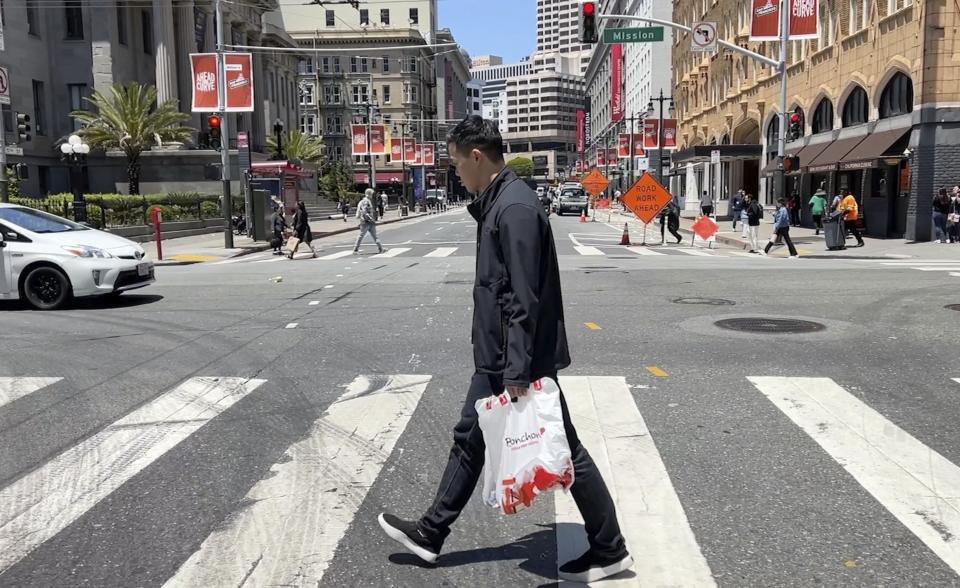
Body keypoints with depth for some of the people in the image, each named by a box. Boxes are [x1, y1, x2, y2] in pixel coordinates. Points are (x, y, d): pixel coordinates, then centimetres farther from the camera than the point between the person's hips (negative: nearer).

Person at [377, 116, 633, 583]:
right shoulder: (496, 203, 11)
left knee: (561, 451, 3)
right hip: (497, 356, 10)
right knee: (470, 439, 18)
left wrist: (518, 372, -24)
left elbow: (525, 300, -24)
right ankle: (431, 533, 33)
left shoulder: (515, 207, -21)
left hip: (521, 359, -10)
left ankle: (609, 550, 19)